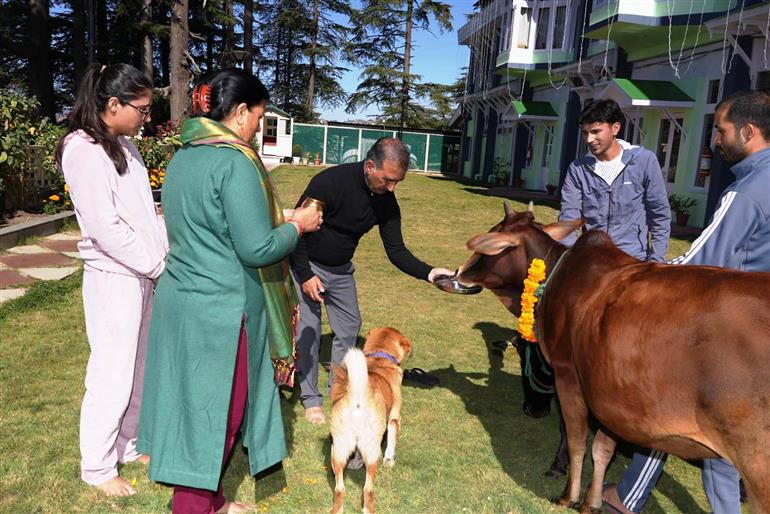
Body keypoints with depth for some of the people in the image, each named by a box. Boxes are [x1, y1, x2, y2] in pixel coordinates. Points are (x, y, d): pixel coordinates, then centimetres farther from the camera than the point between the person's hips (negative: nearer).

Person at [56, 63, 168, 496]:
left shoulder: (125, 146, 11)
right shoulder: (83, 151, -15)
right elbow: (105, 228, -19)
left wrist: (169, 255, 2)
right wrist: (159, 265, -13)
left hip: (142, 273, 8)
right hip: (113, 277, -8)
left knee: (140, 369, 16)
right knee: (113, 375, 2)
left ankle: (129, 445, 33)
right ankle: (97, 467, 20)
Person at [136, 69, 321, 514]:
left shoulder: (183, 157, 9)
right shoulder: (236, 162, -18)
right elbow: (257, 248, -22)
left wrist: (277, 221, 18)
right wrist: (297, 226, -4)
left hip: (181, 297, 9)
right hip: (219, 310, -9)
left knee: (194, 405, 18)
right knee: (216, 414, 7)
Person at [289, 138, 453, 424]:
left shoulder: (386, 201, -12)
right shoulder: (331, 181, -29)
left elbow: (396, 250, -8)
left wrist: (427, 272, -25)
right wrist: (305, 275, -21)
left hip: (341, 270, 6)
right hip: (306, 265, -5)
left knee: (349, 326, 9)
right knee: (308, 331, -3)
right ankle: (310, 398, 13)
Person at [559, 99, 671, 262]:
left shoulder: (644, 160, -5)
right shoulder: (578, 169, -2)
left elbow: (660, 214, 0)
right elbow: (568, 216, -5)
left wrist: (656, 258, -4)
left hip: (634, 259, -2)